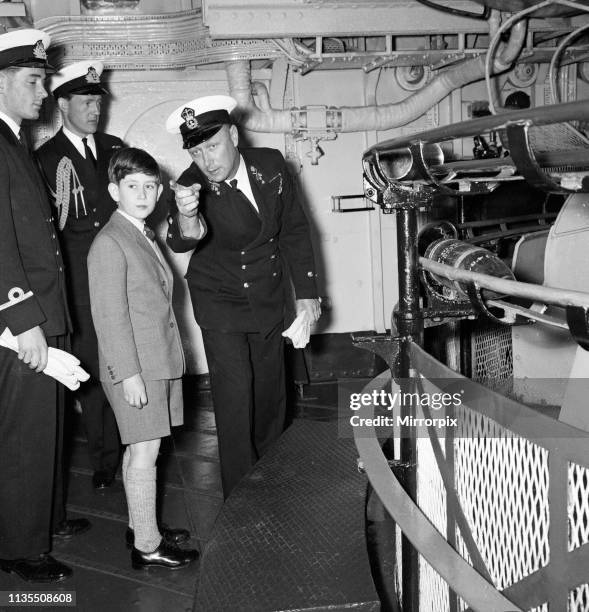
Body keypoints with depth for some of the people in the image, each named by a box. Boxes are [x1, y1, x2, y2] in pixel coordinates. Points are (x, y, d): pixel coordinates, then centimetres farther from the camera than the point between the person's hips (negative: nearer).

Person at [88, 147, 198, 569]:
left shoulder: (146, 237, 15)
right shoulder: (109, 244, -15)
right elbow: (110, 315, -19)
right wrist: (129, 374, -21)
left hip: (159, 362, 9)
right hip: (135, 367, -9)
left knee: (140, 449, 17)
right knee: (145, 451, -3)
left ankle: (141, 524, 29)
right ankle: (147, 546, 6)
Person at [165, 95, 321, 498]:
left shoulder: (271, 165, -12)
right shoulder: (193, 186, -22)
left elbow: (295, 229, 0)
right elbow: (179, 242, -40)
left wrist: (306, 292, 1)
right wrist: (186, 218, -64)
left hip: (268, 299, 4)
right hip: (221, 303, -4)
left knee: (271, 393, 14)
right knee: (235, 397, -9)